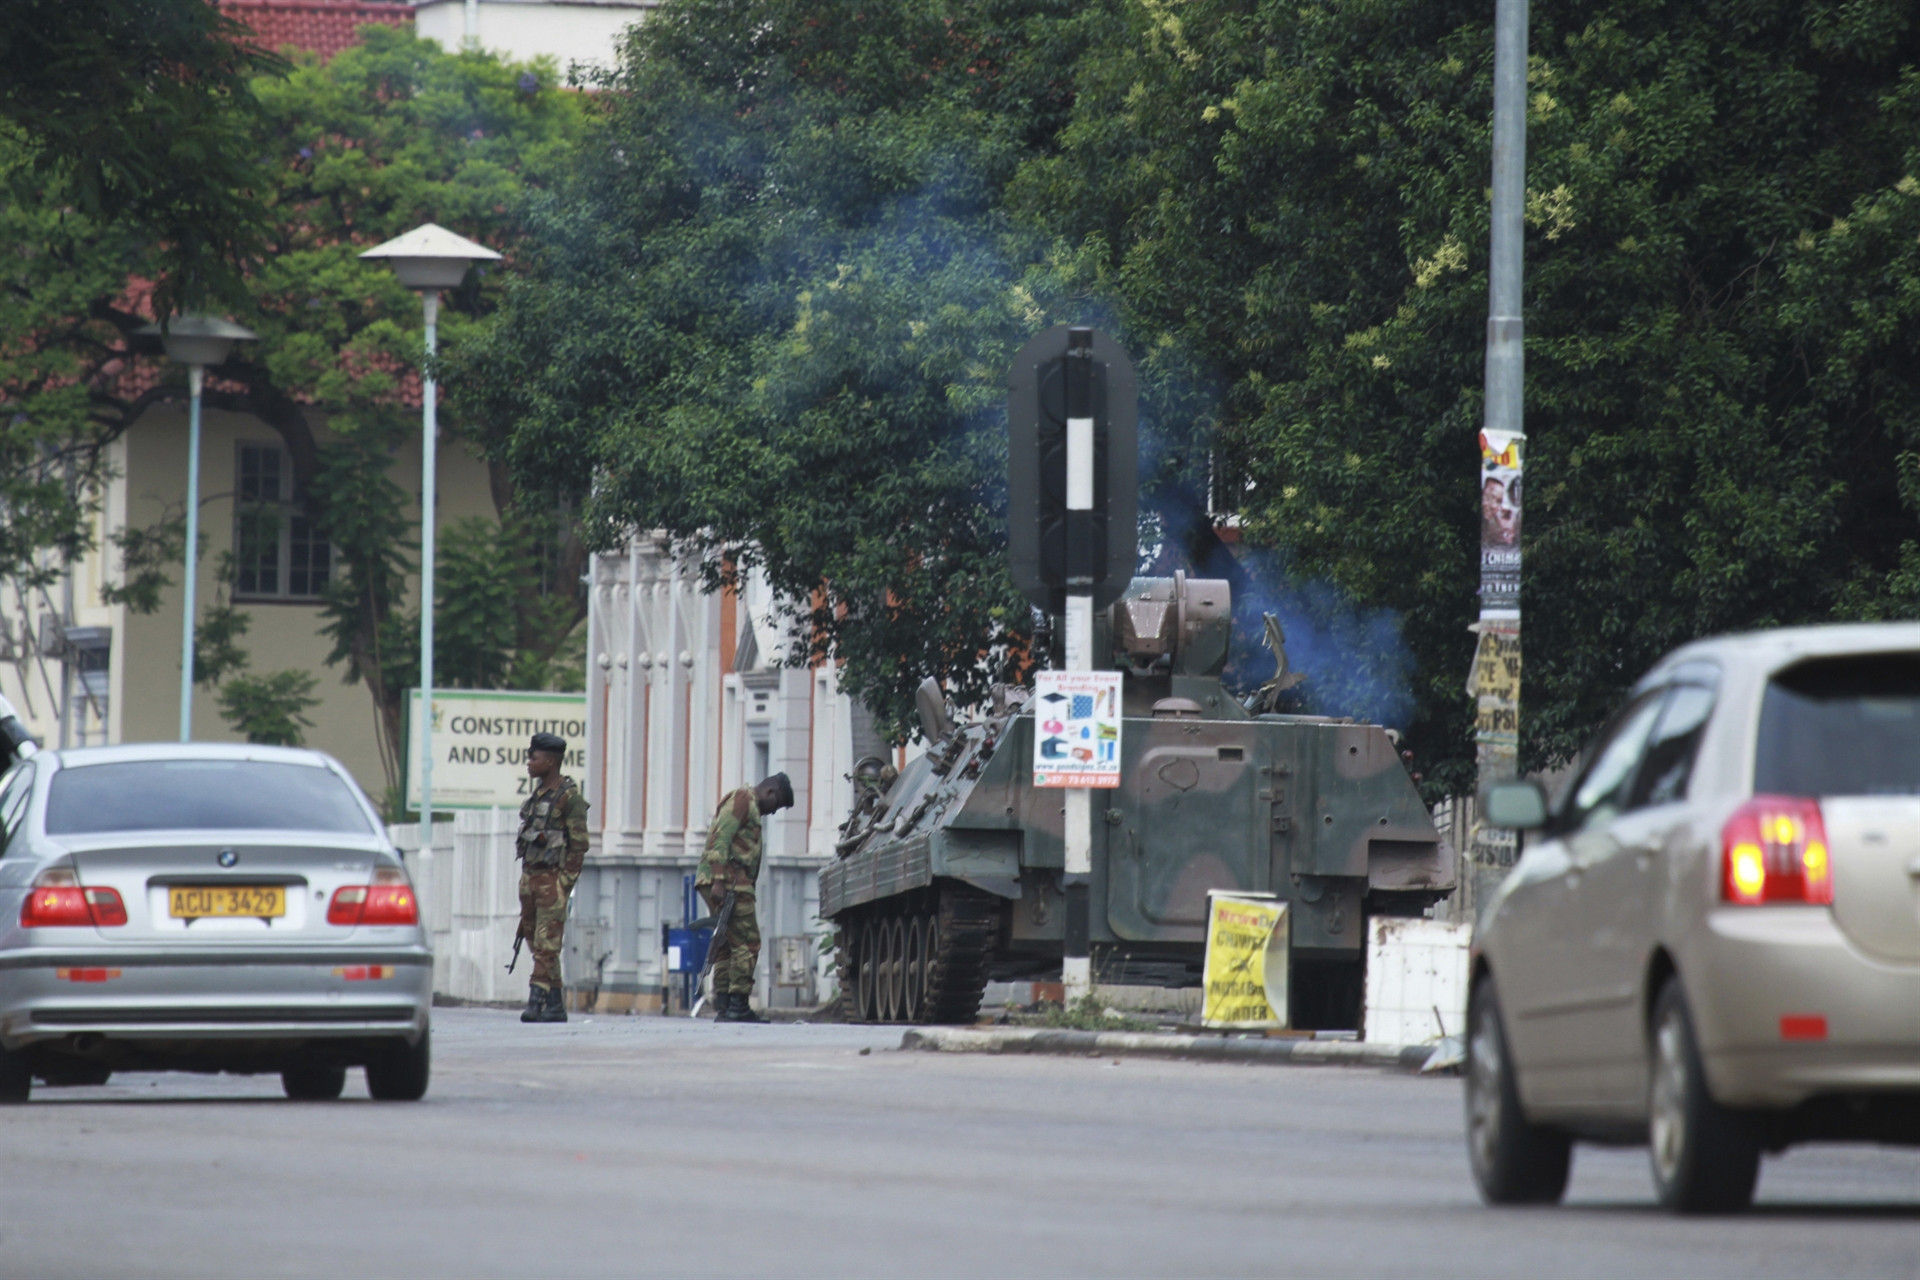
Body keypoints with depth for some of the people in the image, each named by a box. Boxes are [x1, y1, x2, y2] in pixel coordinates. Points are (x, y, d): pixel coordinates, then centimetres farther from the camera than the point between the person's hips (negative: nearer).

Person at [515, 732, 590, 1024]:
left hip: (552, 879, -9)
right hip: (530, 876, 9)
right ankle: (555, 1006, 13)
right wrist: (526, 878, 18)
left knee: (546, 945, -12)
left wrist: (564, 883, -16)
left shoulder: (570, 798, -10)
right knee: (536, 943, 9)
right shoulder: (539, 792, 14)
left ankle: (537, 1000, -17)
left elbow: (579, 845, -12)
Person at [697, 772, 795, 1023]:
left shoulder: (748, 804, 26)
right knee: (747, 941, -11)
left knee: (726, 945, 9)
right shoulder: (742, 799, -5)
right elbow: (721, 840, -16)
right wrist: (719, 882, -24)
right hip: (730, 880, -10)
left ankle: (723, 1005, 8)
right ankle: (738, 1005, -14)